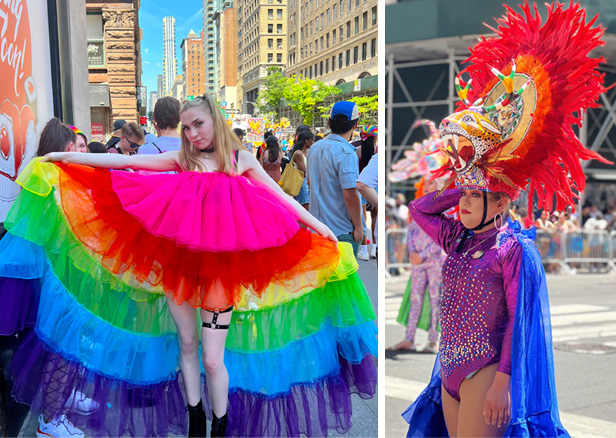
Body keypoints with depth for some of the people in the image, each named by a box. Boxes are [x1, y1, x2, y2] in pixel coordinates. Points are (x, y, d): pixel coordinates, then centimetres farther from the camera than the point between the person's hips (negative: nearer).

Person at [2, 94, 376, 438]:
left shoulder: (241, 159, 4)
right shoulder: (181, 159, 4)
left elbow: (280, 197, 6)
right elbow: (125, 162, 4)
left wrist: (319, 226, 1)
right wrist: (64, 157, 2)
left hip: (220, 268, -2)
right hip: (179, 264, 2)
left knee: (213, 359, -1)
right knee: (186, 344, 12)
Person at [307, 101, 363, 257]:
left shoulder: (314, 148, 6)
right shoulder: (346, 152, -20)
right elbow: (349, 195, -23)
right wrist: (358, 227, -13)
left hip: (317, 226, 8)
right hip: (342, 230, -8)